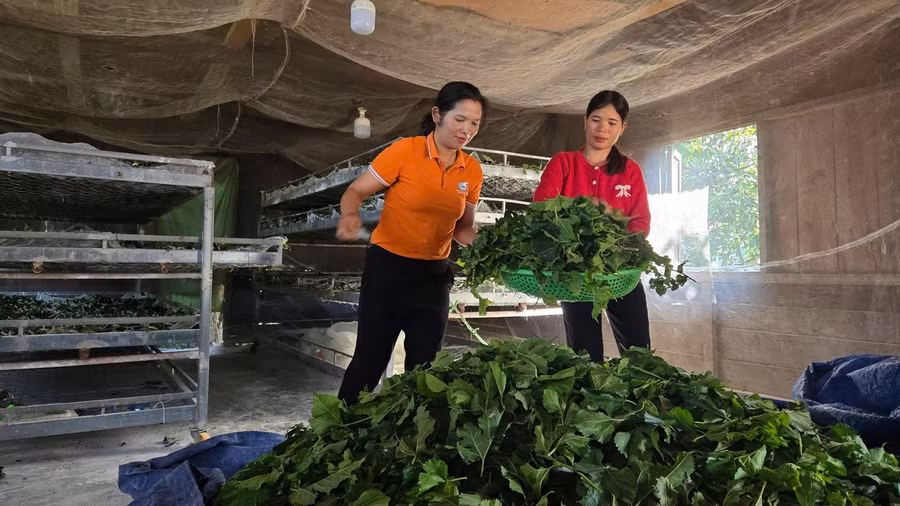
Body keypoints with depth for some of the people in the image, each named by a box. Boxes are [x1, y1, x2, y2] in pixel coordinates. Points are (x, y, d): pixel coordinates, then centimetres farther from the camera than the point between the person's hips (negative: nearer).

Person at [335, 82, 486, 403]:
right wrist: (351, 216, -29)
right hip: (388, 268, -4)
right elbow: (355, 191, -8)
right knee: (370, 359, 4)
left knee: (423, 365, 11)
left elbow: (462, 227, 10)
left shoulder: (472, 170, 1)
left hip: (434, 276, 4)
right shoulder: (405, 151, -13)